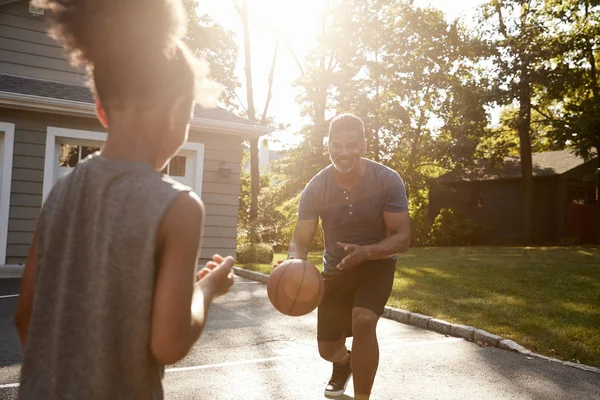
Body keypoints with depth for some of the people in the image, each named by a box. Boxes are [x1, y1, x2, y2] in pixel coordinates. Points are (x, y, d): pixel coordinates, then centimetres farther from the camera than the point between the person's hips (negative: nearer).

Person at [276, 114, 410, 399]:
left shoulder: (388, 181, -23)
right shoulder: (315, 188, -20)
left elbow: (402, 237, -22)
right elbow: (301, 240, -16)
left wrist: (365, 252, -40)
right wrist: (294, 263, -41)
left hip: (377, 263, -2)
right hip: (335, 269, 2)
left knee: (363, 320, -31)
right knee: (328, 349, 10)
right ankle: (344, 362, 51)